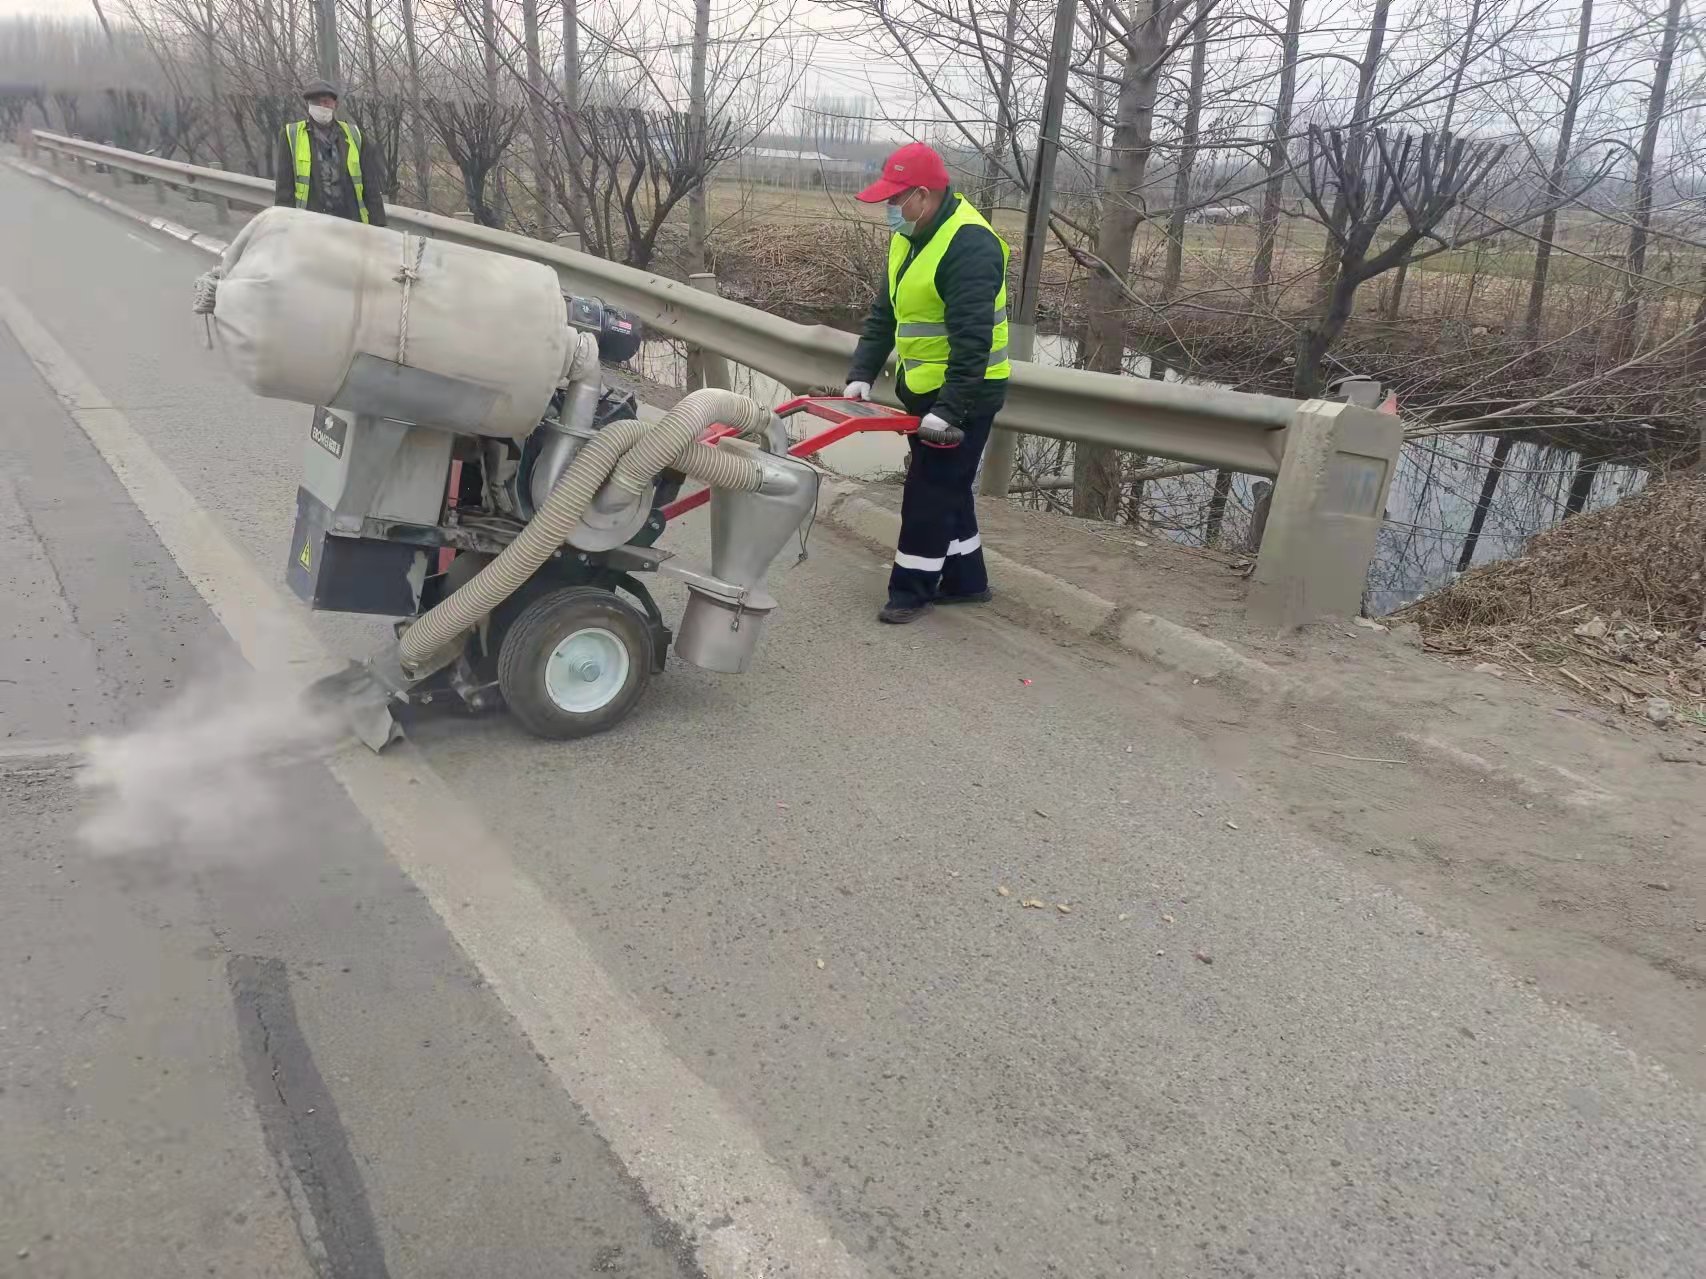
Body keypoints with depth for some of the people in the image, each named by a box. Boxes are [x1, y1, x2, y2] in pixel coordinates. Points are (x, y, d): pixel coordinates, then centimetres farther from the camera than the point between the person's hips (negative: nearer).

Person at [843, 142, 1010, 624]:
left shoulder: (970, 245, -23)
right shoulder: (909, 237, 7)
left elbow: (973, 341, -28)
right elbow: (884, 313, 11)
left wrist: (949, 409, -30)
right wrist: (861, 374, 1)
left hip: (963, 394, -9)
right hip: (923, 388, 9)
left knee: (931, 490, -2)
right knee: (948, 487, 16)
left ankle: (913, 589, 10)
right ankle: (965, 580, 28)